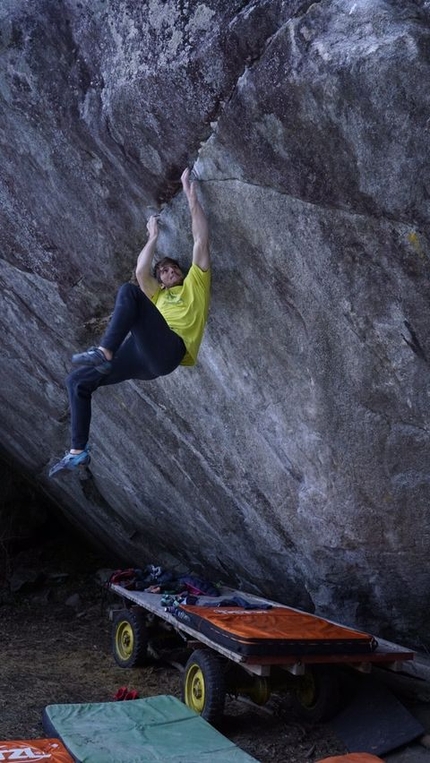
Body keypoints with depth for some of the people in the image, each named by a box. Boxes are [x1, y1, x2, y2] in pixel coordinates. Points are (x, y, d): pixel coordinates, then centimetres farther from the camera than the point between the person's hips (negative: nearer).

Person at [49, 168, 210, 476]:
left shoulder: (195, 284, 24)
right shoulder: (158, 295, 38)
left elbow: (201, 241, 18)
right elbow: (141, 271, 21)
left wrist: (191, 196, 20)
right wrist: (154, 237, 32)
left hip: (168, 349, -7)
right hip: (145, 354, 7)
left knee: (129, 291, -26)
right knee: (78, 381, 4)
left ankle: (104, 353, -42)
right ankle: (79, 452, 5)